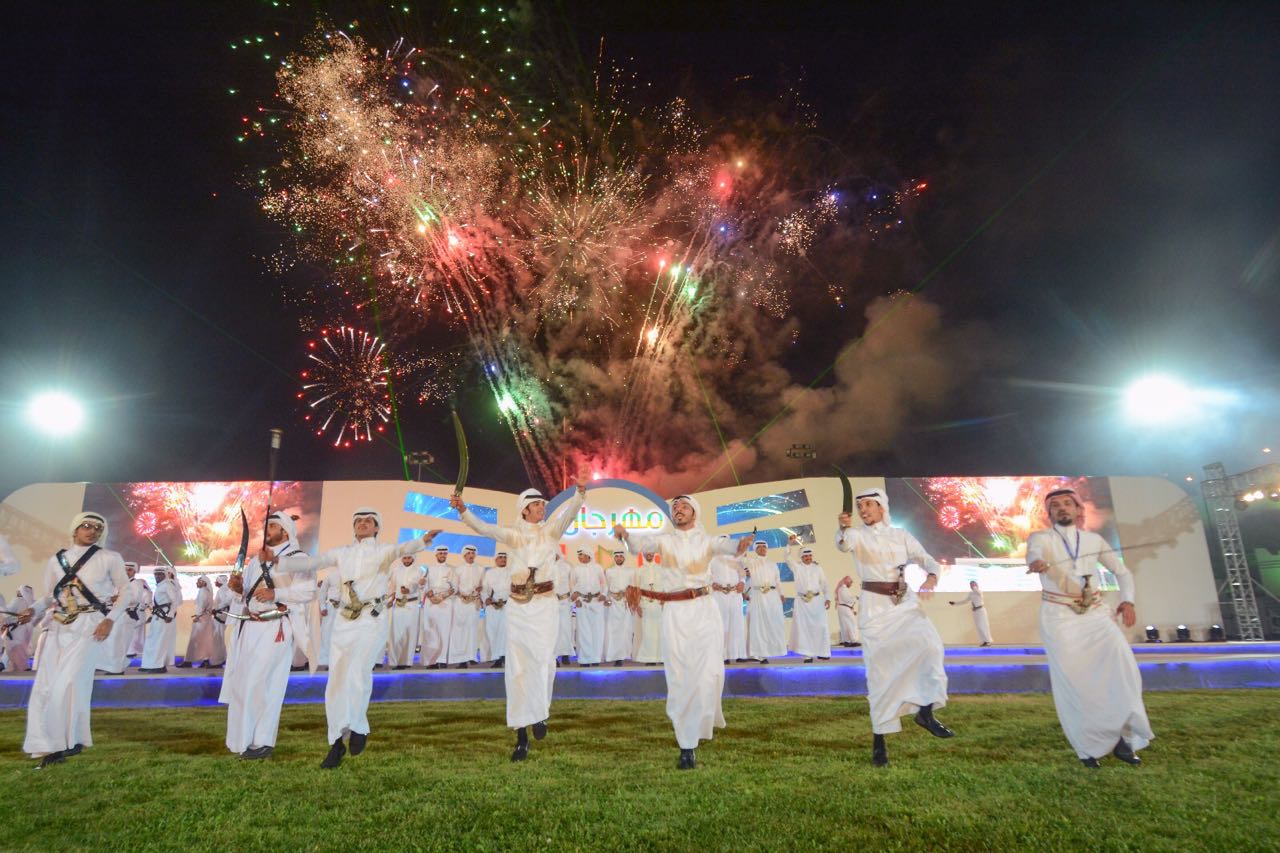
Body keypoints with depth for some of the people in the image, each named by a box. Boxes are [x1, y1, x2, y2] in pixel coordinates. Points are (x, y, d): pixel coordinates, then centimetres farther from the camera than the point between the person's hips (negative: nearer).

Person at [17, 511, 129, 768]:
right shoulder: (55, 561, 10)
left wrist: (110, 619, -9)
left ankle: (72, 739, 7)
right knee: (45, 686, 0)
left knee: (70, 682, -11)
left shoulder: (109, 559, 0)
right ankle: (51, 744, 10)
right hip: (59, 628, 4)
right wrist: (33, 610, -7)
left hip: (90, 627, -4)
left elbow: (125, 591, 2)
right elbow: (49, 596, 14)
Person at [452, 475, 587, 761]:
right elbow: (483, 527, -8)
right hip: (517, 605, 1)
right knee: (517, 666, 1)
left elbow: (568, 512, -12)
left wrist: (579, 492, -32)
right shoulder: (513, 534, 7)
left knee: (543, 660, -10)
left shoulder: (551, 531, 5)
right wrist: (462, 510, -26)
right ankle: (522, 735, 10)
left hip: (545, 603, -1)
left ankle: (540, 713, 18)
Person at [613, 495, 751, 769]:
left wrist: (740, 545, -43)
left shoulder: (706, 540, 5)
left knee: (709, 673, -12)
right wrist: (624, 533, -37)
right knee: (679, 679, 2)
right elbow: (640, 543, -13)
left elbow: (725, 545, -18)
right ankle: (687, 746, 11)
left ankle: (704, 721, 16)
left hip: (704, 609, 0)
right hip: (674, 613, 1)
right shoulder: (664, 540, 7)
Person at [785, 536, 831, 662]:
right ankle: (807, 655, 0)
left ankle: (822, 653, 13)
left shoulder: (817, 567, 9)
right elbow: (788, 557, -8)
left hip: (817, 600, 1)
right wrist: (790, 544, -21)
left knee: (820, 627, 2)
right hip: (802, 601, -1)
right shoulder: (797, 567, 6)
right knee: (804, 628, -3)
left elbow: (824, 583, 9)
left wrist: (828, 598, 2)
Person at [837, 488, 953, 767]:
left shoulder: (901, 535, 8)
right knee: (880, 671, -2)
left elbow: (928, 560, 4)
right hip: (875, 607, -2)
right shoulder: (858, 536, -1)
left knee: (930, 644, -24)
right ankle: (879, 739, 8)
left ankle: (925, 711, -10)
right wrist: (843, 527, -48)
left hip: (905, 602, 2)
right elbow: (843, 544, -24)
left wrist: (931, 577, -20)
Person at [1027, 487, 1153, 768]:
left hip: (1095, 612, 3)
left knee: (1122, 664, -18)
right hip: (1059, 616, -2)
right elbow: (1034, 552, -23)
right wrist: (1036, 562, -48)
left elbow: (1122, 571, 20)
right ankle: (1088, 745, 7)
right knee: (1072, 679, -7)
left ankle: (1121, 736, -4)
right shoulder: (1040, 537, 1)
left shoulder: (1094, 539, 12)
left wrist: (1127, 600, 1)